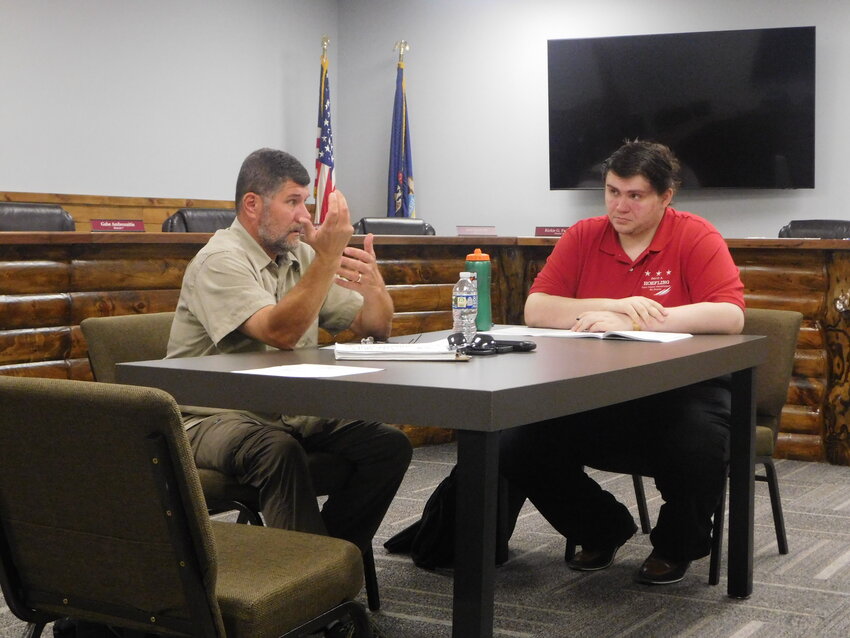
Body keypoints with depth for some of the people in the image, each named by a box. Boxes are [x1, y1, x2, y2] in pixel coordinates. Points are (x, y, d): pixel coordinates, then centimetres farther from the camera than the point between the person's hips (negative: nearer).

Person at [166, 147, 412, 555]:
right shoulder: (221, 261, -12)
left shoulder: (300, 256, 11)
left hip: (289, 414, 7)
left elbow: (375, 328, 10)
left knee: (390, 445, -12)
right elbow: (280, 332, -28)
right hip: (215, 415, -7)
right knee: (278, 450, -38)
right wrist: (328, 254, -28)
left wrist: (373, 285, -13)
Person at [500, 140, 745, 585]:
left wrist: (631, 321, -24)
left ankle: (675, 547, 4)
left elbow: (729, 315, -20)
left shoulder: (696, 237, -6)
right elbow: (535, 310, -6)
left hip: (682, 386, -3)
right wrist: (615, 305, -19)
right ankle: (603, 531, 16)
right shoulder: (584, 237, 3)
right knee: (517, 448, -15)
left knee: (699, 450, -35)